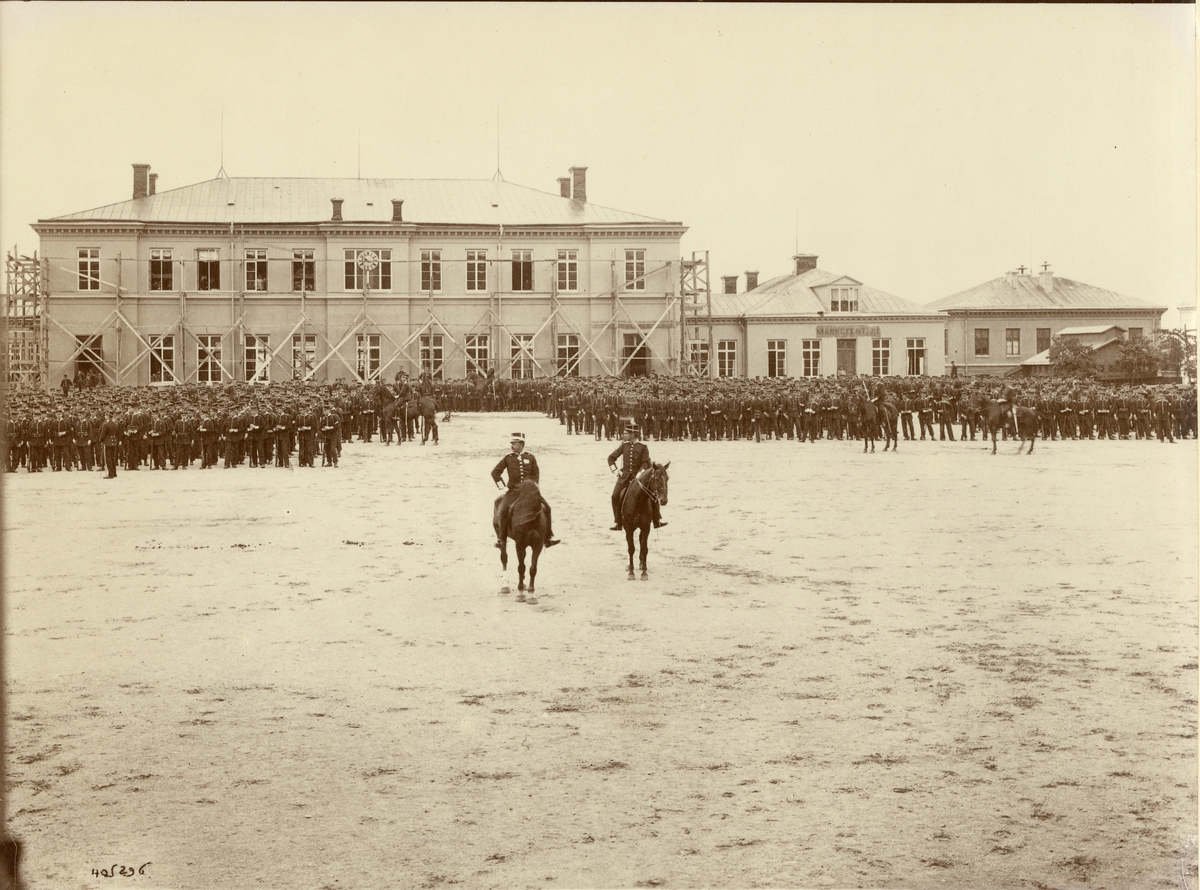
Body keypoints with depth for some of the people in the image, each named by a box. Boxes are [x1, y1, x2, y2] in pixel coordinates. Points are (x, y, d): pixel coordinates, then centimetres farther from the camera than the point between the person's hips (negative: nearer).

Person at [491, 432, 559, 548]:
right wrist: (502, 487, 0)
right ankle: (500, 538, -13)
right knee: (503, 510, -25)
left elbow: (536, 474, 12)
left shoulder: (530, 458, 6)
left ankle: (549, 537, -1)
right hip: (513, 491, -1)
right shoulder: (508, 458, 3)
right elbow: (495, 472, 7)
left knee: (546, 508, -11)